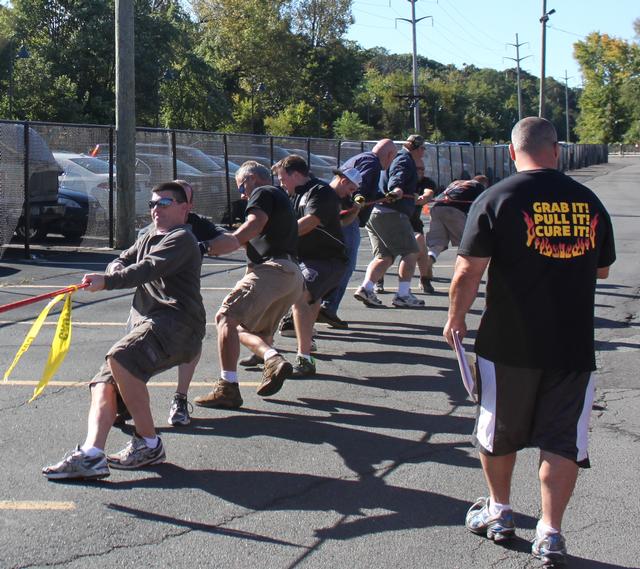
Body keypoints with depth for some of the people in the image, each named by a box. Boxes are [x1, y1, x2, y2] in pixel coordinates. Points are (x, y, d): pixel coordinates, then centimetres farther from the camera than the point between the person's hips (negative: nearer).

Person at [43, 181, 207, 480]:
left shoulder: (182, 238, -1)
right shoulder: (147, 238, 30)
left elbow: (149, 269, -18)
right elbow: (121, 262, 22)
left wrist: (107, 281, -31)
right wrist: (115, 271, -3)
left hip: (176, 323, -9)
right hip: (145, 326, 9)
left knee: (120, 358, -31)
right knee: (104, 384, -8)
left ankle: (148, 444, -22)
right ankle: (91, 455, -23)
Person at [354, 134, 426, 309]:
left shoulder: (396, 158, 27)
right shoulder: (405, 160, -5)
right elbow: (397, 177, -26)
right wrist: (396, 189, -49)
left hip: (373, 213, 10)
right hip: (391, 214, -10)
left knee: (384, 256, 9)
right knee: (410, 253, -4)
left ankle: (365, 288, -9)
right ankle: (403, 295, -7)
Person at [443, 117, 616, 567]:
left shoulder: (495, 200, -8)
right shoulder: (589, 201, 3)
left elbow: (468, 272, -12)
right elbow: (603, 269, 16)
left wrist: (456, 318, 3)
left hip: (509, 344, -2)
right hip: (574, 345, 2)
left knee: (499, 431, 17)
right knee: (562, 438, 9)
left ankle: (499, 512, 33)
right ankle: (551, 532, 7)